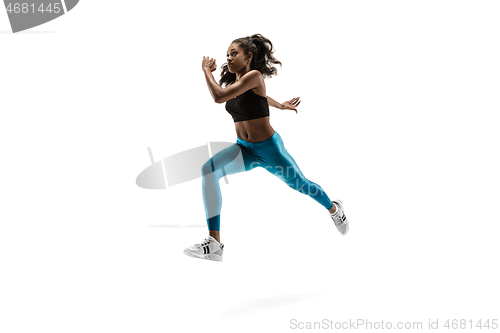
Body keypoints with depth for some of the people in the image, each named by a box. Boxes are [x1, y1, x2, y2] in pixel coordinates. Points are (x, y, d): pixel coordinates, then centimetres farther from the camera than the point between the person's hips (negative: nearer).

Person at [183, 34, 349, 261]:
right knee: (209, 170, -21)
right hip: (244, 148, 6)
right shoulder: (233, 84, 4)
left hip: (268, 148, -6)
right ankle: (214, 244, -23)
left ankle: (334, 209, 52)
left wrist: (206, 71, -14)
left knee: (299, 184, 15)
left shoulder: (254, 76, -20)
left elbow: (219, 97, -29)